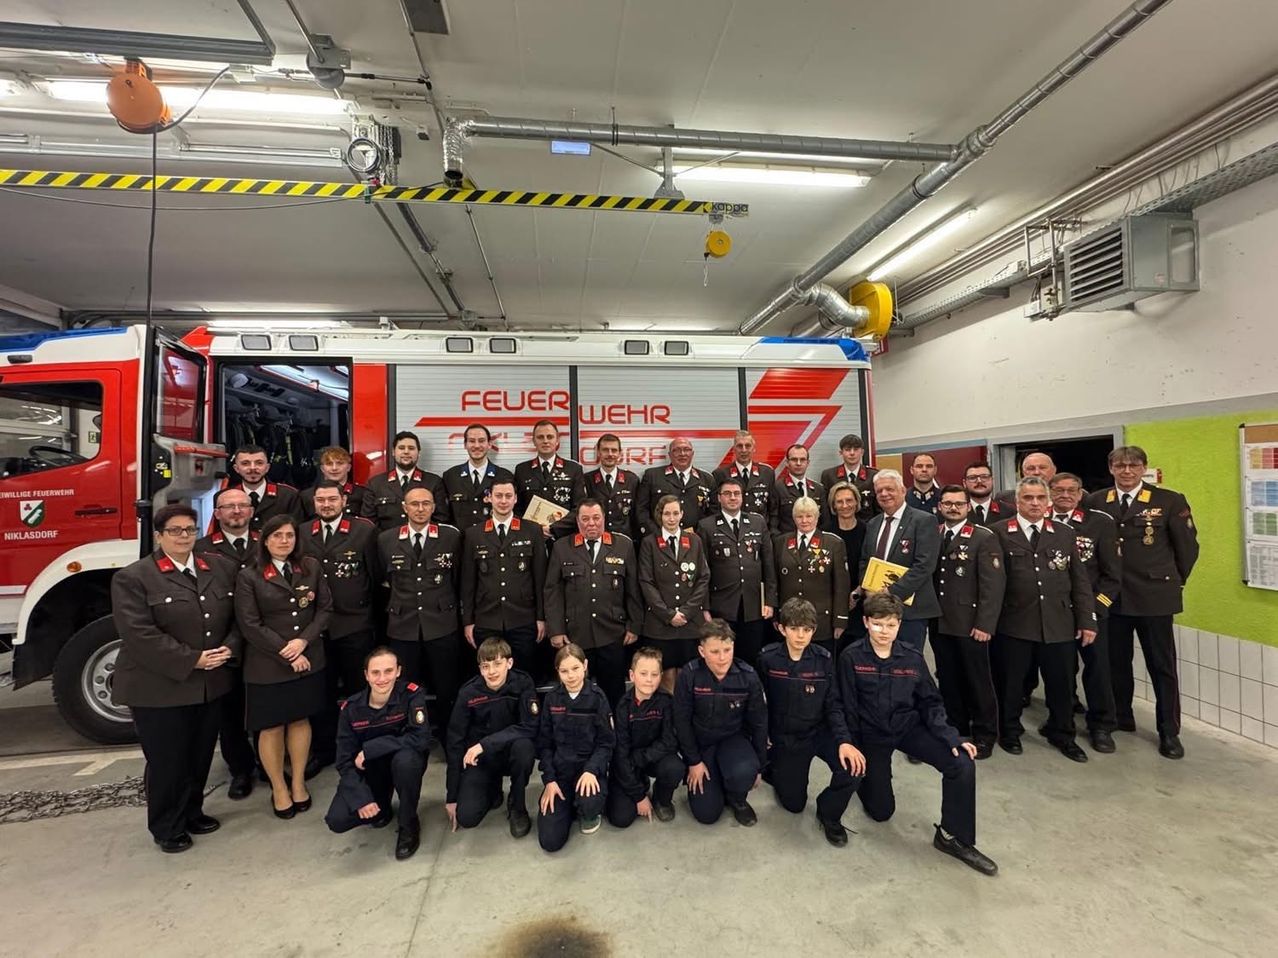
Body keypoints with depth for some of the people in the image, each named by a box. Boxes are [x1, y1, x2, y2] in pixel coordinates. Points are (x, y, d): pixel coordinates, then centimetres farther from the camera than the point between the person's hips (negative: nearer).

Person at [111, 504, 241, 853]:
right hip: (159, 689, -4)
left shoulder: (221, 570, 6)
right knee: (167, 761, 9)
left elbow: (237, 618, 9)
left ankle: (192, 812, 36)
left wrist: (229, 648, -9)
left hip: (212, 685, 5)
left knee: (201, 756, 16)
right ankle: (167, 828, 28)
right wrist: (192, 660, -19)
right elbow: (140, 635, -18)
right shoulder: (133, 578, -9)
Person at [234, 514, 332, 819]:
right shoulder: (249, 577, -7)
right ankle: (279, 788, 28)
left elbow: (325, 609, 0)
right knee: (271, 726, 9)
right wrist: (286, 654, -14)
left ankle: (298, 782, 30)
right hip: (268, 664, -2)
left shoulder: (311, 567, 1)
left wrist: (303, 640, -13)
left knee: (300, 720, 13)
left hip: (308, 659, 2)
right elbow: (250, 625, -10)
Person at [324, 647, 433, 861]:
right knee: (337, 821, -18)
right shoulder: (351, 708, -12)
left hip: (404, 763, -2)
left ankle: (409, 825, -8)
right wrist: (361, 797, -23)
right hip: (369, 771, 3)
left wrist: (369, 749, -28)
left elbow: (421, 738, -31)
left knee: (405, 758, -36)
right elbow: (345, 761, -9)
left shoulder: (412, 694, -21)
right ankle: (381, 808, 17)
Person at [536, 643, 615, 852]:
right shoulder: (551, 698, -2)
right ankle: (571, 805, 21)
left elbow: (606, 743, -6)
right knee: (550, 841, -10)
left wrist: (591, 770, -22)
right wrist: (549, 780, -7)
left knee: (590, 802, -35)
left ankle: (589, 813, 4)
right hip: (560, 769, 2)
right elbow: (544, 743, 2)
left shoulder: (597, 697, -9)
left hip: (590, 767, -2)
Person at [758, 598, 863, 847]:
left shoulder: (824, 659, -12)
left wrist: (844, 740, -24)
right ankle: (774, 766, 37)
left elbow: (833, 706, -9)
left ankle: (828, 813, 4)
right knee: (794, 804, 4)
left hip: (820, 731, 1)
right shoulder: (767, 659, -15)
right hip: (785, 737, -1)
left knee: (853, 766, -26)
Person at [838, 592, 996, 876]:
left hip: (909, 726, 2)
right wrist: (854, 750, -10)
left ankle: (952, 836, -2)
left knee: (963, 763, -22)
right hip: (871, 734, -2)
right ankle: (866, 775, 37)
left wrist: (952, 738, -15)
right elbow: (848, 708, -11)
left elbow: (931, 703, -1)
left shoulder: (913, 657, -8)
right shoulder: (851, 657, -17)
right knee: (881, 811, 3)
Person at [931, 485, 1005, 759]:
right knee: (948, 681, 13)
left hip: (970, 624, -4)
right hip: (939, 623, 4)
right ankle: (955, 731, 27)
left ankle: (984, 735, 23)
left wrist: (985, 624, -16)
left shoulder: (984, 538, -5)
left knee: (978, 681, 7)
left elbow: (993, 584, -11)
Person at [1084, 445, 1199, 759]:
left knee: (1162, 664, 7)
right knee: (1116, 660, 13)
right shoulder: (1094, 502, 1)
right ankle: (1121, 717, 29)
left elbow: (1188, 546, 3)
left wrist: (1174, 581, 7)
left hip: (1154, 595, -2)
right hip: (1111, 595, 2)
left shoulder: (1169, 501, -4)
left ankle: (1169, 731, 20)